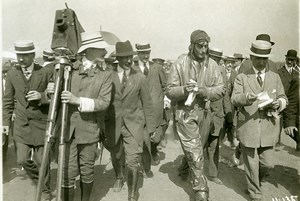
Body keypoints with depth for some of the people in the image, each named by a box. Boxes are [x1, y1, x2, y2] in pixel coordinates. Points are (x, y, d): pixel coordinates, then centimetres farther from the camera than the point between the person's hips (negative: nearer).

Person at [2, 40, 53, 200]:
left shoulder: (46, 73, -6)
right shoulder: (11, 74, 3)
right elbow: (8, 101, 8)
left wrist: (41, 96, -20)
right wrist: (5, 122, 4)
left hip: (41, 124, -2)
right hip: (21, 125, 3)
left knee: (42, 161, 4)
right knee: (22, 160, 3)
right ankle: (38, 179, 33)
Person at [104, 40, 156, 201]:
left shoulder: (140, 78, -2)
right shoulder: (109, 77, -3)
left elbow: (147, 103, 4)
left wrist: (150, 126, 6)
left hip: (134, 124, -1)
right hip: (113, 123, 2)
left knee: (132, 162, -7)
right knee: (115, 157, 20)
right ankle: (119, 178, 51)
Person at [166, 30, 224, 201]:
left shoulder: (212, 64, 1)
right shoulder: (180, 63, -7)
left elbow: (220, 89, 2)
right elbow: (170, 91, -5)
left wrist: (206, 91, -18)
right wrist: (184, 89, -25)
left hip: (205, 113, 4)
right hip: (186, 113, -3)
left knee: (197, 150, 20)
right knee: (195, 154, -4)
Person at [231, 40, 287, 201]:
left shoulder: (275, 77, 12)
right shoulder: (241, 78, 3)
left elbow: (283, 98, 14)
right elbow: (234, 99, -10)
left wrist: (278, 103, -9)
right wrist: (246, 97, -32)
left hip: (268, 128, 3)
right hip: (248, 128, -2)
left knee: (267, 164, 5)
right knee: (251, 164, 5)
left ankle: (256, 182, 38)